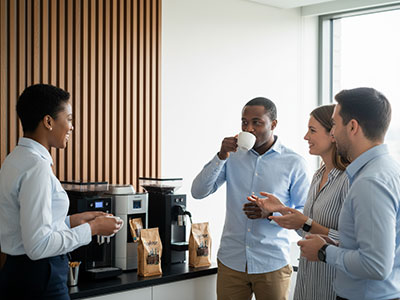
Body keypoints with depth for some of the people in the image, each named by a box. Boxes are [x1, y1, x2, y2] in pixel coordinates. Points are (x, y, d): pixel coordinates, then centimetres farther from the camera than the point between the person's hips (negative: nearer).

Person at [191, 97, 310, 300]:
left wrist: (270, 213, -18)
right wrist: (221, 157, -14)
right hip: (231, 260, 2)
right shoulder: (233, 156, 4)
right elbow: (198, 192, -2)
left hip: (272, 265, -2)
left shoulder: (293, 163, -3)